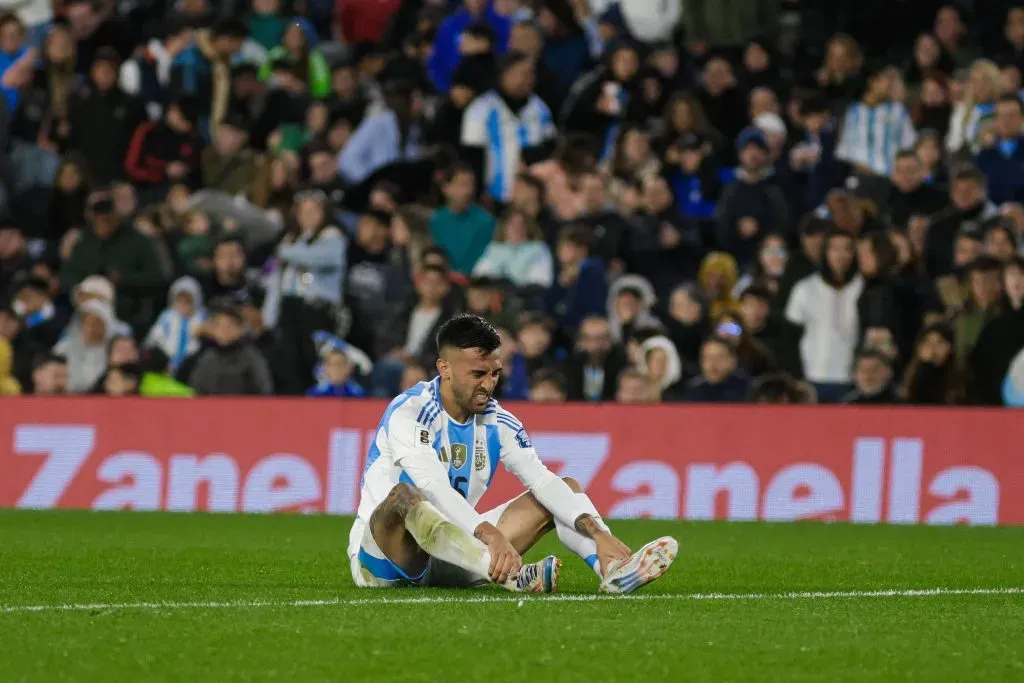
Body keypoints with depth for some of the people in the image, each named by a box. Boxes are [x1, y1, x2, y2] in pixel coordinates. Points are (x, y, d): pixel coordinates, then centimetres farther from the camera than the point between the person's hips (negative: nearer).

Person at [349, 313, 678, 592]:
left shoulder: (498, 423, 3)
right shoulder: (408, 412, -17)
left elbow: (543, 480, -6)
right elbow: (434, 488, -31)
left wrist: (600, 535, -22)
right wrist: (491, 535, -45)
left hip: (454, 552, 7)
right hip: (379, 555, -7)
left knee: (567, 488, 1)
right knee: (404, 497, -42)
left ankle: (611, 568, -29)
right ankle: (513, 575, -57)